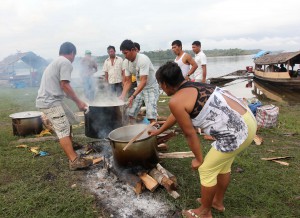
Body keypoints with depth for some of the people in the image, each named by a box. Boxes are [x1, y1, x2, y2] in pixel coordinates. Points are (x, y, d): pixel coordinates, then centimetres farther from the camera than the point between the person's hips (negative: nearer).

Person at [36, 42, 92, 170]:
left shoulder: (57, 61, 21)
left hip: (51, 100, 10)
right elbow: (65, 85, -19)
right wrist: (78, 102, -12)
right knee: (63, 130, -13)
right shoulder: (66, 62, -10)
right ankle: (74, 161, -14)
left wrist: (76, 100, 21)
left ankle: (69, 147, 38)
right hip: (50, 102, -10)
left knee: (68, 121, 22)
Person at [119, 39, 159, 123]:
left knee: (151, 114, -17)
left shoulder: (143, 59, -25)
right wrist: (122, 96, -13)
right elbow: (128, 82, 1)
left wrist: (133, 96, -37)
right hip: (139, 88, 7)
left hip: (151, 88, -6)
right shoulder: (128, 62, -4)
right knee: (130, 113, 1)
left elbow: (144, 81, -30)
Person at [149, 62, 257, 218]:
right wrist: (159, 131, 43)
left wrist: (199, 159, 9)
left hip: (236, 132, -9)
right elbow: (176, 115, 30)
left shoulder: (175, 101, -13)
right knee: (223, 164, 26)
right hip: (247, 119, 9)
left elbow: (190, 134, -6)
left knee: (206, 169, 9)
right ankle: (218, 202, 48)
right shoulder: (191, 87, 16)